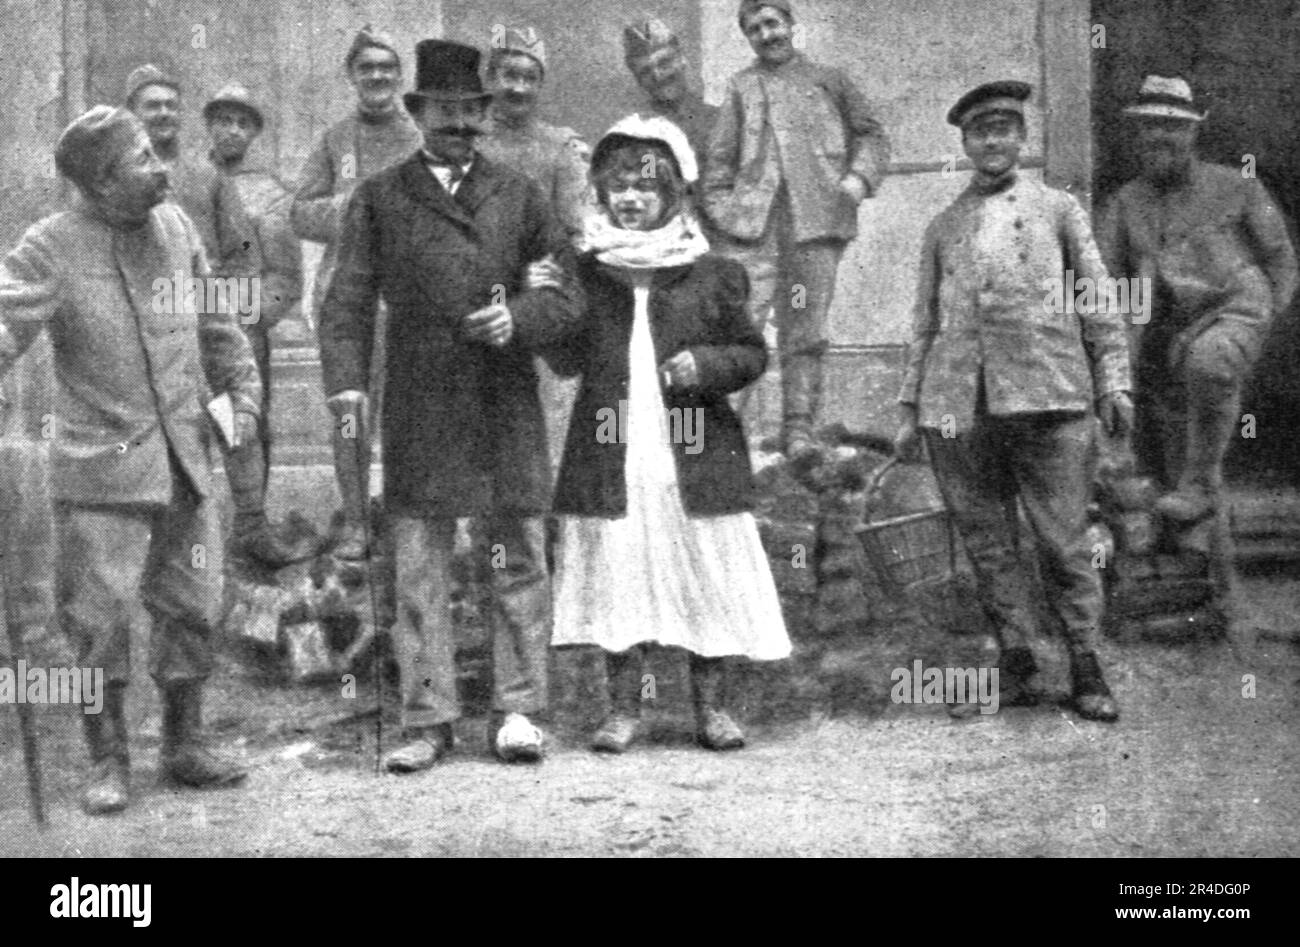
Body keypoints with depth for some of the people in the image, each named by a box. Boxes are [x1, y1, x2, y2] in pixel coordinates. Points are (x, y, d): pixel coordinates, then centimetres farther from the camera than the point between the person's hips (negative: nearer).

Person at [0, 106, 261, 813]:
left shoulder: (174, 225, 6)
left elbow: (214, 318, 18)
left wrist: (241, 387, 18)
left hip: (181, 459, 5)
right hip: (101, 468, -5)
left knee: (190, 606, 10)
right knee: (99, 615, -1)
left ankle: (185, 746, 25)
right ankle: (108, 762, 14)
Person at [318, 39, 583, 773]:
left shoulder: (520, 195, 13)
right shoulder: (379, 198, 9)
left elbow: (568, 290, 9)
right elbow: (350, 299, 3)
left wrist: (518, 318, -11)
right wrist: (347, 378, -11)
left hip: (508, 409, 1)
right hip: (418, 413, -1)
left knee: (521, 560, 4)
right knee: (419, 569, 1)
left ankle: (518, 712, 13)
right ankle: (429, 721, 8)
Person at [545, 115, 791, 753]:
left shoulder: (712, 274, 4)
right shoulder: (584, 273, 8)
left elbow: (752, 352, 7)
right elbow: (566, 360, 8)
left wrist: (705, 365, -12)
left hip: (695, 456, -1)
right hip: (611, 459, 1)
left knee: (706, 580, 3)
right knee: (616, 581, 4)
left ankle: (714, 707, 15)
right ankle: (623, 708, 15)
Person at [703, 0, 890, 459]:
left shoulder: (829, 80, 18)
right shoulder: (741, 86, 18)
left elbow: (872, 135, 17)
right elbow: (720, 157, 15)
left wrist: (860, 177, -1)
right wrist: (720, 208, 2)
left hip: (816, 217, 0)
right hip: (754, 218, 0)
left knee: (805, 330, -1)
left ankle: (799, 427, 4)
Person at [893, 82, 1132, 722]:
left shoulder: (1057, 209, 14)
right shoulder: (943, 227, 18)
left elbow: (1100, 304, 11)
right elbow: (926, 323, 18)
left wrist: (1113, 384, 2)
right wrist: (910, 409, 13)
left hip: (1047, 396, -2)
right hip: (957, 406, 2)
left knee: (1063, 542, -4)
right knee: (987, 543, 3)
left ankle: (1086, 669, 5)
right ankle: (1015, 663, 12)